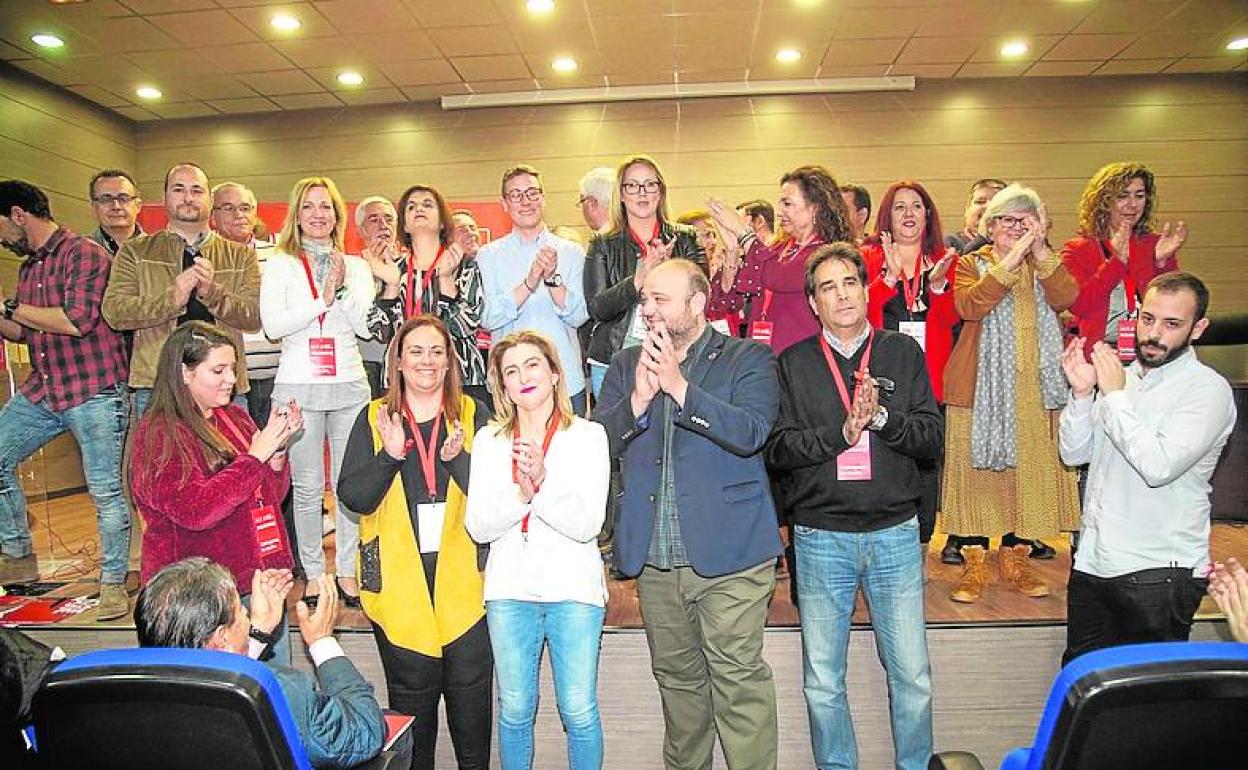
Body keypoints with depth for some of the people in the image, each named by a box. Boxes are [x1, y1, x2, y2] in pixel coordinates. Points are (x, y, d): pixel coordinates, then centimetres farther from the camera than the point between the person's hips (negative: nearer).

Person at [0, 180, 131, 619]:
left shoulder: (84, 253, -10)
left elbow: (78, 320, -23)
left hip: (94, 393, -9)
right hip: (42, 391, 9)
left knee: (105, 491, -3)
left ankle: (113, 582, 11)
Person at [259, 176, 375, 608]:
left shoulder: (355, 266, 11)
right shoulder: (280, 263, 5)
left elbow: (368, 326, 1)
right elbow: (273, 325, -8)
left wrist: (343, 289, -11)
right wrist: (323, 300, -11)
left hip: (349, 384, 2)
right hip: (299, 386, -2)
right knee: (307, 487, 3)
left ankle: (348, 571, 16)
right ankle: (313, 573, 16)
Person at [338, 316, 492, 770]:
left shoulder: (473, 415, 2)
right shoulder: (374, 418, 4)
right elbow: (352, 497, -3)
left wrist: (458, 457, -22)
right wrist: (389, 455, -19)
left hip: (462, 573, 0)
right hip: (399, 578, 0)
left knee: (471, 688, 7)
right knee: (410, 692, 11)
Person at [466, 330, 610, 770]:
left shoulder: (587, 436, -3)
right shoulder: (489, 441, 5)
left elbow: (587, 524, -11)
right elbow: (478, 527, -2)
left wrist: (542, 483, -24)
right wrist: (522, 493, -18)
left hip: (573, 589, -2)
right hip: (510, 590, 2)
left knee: (579, 712, 5)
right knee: (515, 710, 13)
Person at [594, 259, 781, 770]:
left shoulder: (747, 359, -1)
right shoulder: (626, 366, 10)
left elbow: (750, 431, -18)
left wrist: (679, 386, -23)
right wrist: (640, 398, -16)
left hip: (726, 553, -4)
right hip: (654, 557, 5)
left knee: (739, 677, -2)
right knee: (676, 676, 20)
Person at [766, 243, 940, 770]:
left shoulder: (903, 352, 5)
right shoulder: (793, 364, 2)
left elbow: (932, 438, -2)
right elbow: (777, 449, -7)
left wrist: (881, 415, -18)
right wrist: (841, 433, -19)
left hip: (895, 532, 1)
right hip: (821, 536, 0)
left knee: (912, 674, 9)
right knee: (822, 680, 11)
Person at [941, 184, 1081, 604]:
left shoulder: (1044, 265, 15)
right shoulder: (972, 264, 6)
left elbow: (1066, 298, -7)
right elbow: (968, 305, -16)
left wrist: (1041, 251, -15)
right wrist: (1011, 260, -21)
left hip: (1033, 390, 3)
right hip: (980, 389, -3)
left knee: (1028, 471, 5)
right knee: (978, 471, -1)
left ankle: (1015, 561, 20)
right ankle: (974, 565, 9)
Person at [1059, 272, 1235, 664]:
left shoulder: (1208, 389, -10)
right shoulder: (1122, 377, 10)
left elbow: (1159, 466, -24)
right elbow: (1074, 454, 7)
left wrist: (1115, 396, -16)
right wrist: (1081, 393, -7)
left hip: (1157, 573, -6)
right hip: (1092, 561, 6)